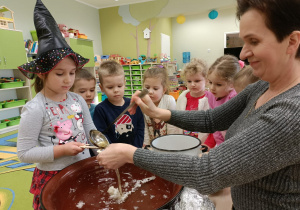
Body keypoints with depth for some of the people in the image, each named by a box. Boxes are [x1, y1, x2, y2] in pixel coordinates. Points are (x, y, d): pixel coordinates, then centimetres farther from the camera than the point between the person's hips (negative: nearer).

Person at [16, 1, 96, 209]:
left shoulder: (78, 100, -4)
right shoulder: (35, 109, -18)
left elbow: (90, 129, 5)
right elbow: (24, 153, -15)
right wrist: (60, 150, -23)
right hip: (53, 176, -4)